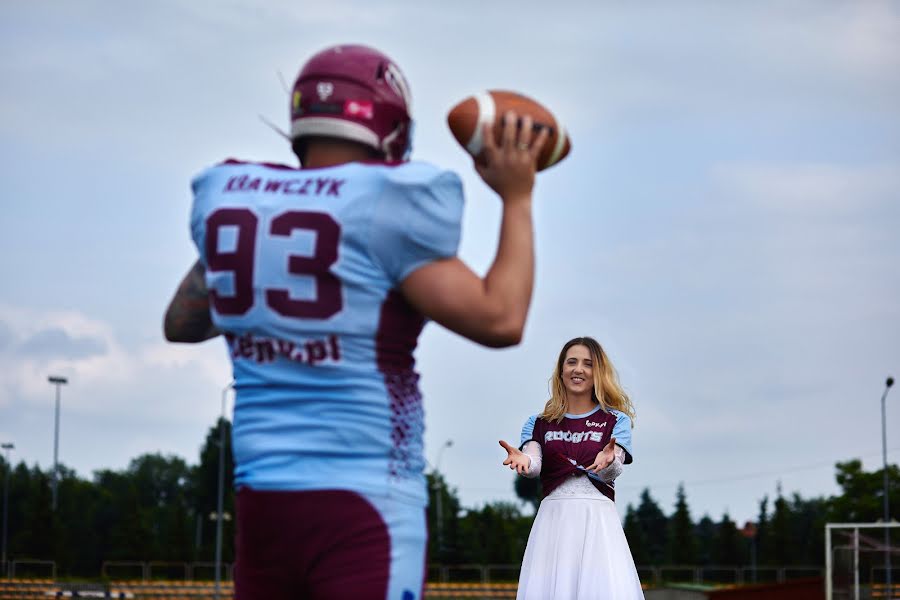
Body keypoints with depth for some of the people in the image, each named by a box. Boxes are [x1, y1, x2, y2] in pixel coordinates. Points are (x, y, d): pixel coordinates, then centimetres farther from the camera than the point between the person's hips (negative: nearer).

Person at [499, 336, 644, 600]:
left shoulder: (615, 420, 10)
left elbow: (612, 472, -4)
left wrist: (608, 459, -28)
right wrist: (523, 460, -26)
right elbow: (533, 465, -2)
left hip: (597, 518, -1)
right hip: (553, 518, 2)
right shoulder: (539, 423, 15)